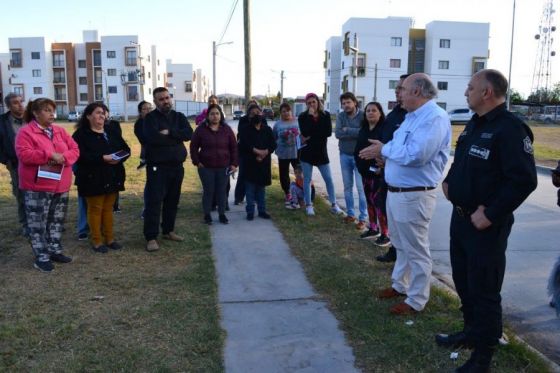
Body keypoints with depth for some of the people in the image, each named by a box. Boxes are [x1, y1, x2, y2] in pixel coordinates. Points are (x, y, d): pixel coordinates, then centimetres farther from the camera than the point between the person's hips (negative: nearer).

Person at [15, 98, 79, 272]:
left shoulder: (60, 131, 11)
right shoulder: (25, 132, -8)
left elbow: (75, 150, 7)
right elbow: (24, 155, -19)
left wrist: (63, 157, -14)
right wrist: (49, 155, -23)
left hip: (60, 186, 6)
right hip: (37, 187, -6)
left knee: (57, 221, 15)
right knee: (38, 223, -1)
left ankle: (55, 250, 28)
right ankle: (41, 257, 7)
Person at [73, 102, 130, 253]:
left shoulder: (112, 131, 11)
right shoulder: (81, 134, -6)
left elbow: (126, 149, 8)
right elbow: (81, 156, -19)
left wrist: (118, 158, -14)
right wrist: (103, 158, -25)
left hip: (112, 177, 5)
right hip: (93, 179, -5)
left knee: (108, 208, 12)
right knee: (95, 209, 2)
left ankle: (110, 239, 21)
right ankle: (97, 241, 11)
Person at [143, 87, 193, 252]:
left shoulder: (179, 117, 10)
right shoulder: (150, 118, -5)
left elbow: (188, 134, -8)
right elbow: (153, 137, -23)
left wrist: (169, 132, -17)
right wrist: (176, 137, -13)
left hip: (177, 166, 5)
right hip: (157, 167, -5)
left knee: (172, 200, 13)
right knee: (154, 201, -7)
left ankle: (168, 231, 27)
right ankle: (151, 237, -3)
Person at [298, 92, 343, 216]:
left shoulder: (326, 115, 2)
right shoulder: (303, 116, -2)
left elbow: (328, 132, -12)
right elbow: (305, 132, -19)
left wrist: (311, 137, -15)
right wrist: (310, 116, -17)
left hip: (321, 152, 1)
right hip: (307, 152, -1)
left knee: (328, 179, 3)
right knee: (307, 179, 4)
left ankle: (334, 205, 13)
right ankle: (309, 205, 14)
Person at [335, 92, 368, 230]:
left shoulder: (363, 115, -10)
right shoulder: (341, 116, 1)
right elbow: (337, 133, -14)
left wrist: (347, 130, -19)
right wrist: (355, 133, -20)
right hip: (344, 155, 5)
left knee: (361, 187, -3)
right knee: (347, 187, 13)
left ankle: (363, 218, 4)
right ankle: (350, 214, 25)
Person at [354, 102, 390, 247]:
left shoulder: (385, 128, -11)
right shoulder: (363, 130, 13)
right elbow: (358, 150, 18)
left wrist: (382, 167, -21)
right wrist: (360, 165, 7)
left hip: (380, 172, -8)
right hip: (366, 171, 8)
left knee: (380, 202, -9)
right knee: (370, 200, 15)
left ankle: (385, 234, -1)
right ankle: (373, 228, 28)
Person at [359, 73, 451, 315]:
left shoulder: (435, 117, -19)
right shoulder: (412, 116, 14)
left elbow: (415, 155, -29)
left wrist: (384, 150, -15)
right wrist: (382, 151, -4)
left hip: (414, 195, -10)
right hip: (395, 191, 10)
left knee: (416, 250, 3)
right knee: (401, 245, 23)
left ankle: (416, 301, 17)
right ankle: (400, 285, 40)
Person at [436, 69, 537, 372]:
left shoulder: (510, 128, -18)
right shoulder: (474, 124, 11)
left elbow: (524, 180, -24)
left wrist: (489, 215, -23)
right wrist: (449, 180, 8)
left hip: (485, 225, -9)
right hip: (460, 217, 9)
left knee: (483, 290, 3)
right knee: (462, 281, 20)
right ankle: (472, 331, 40)